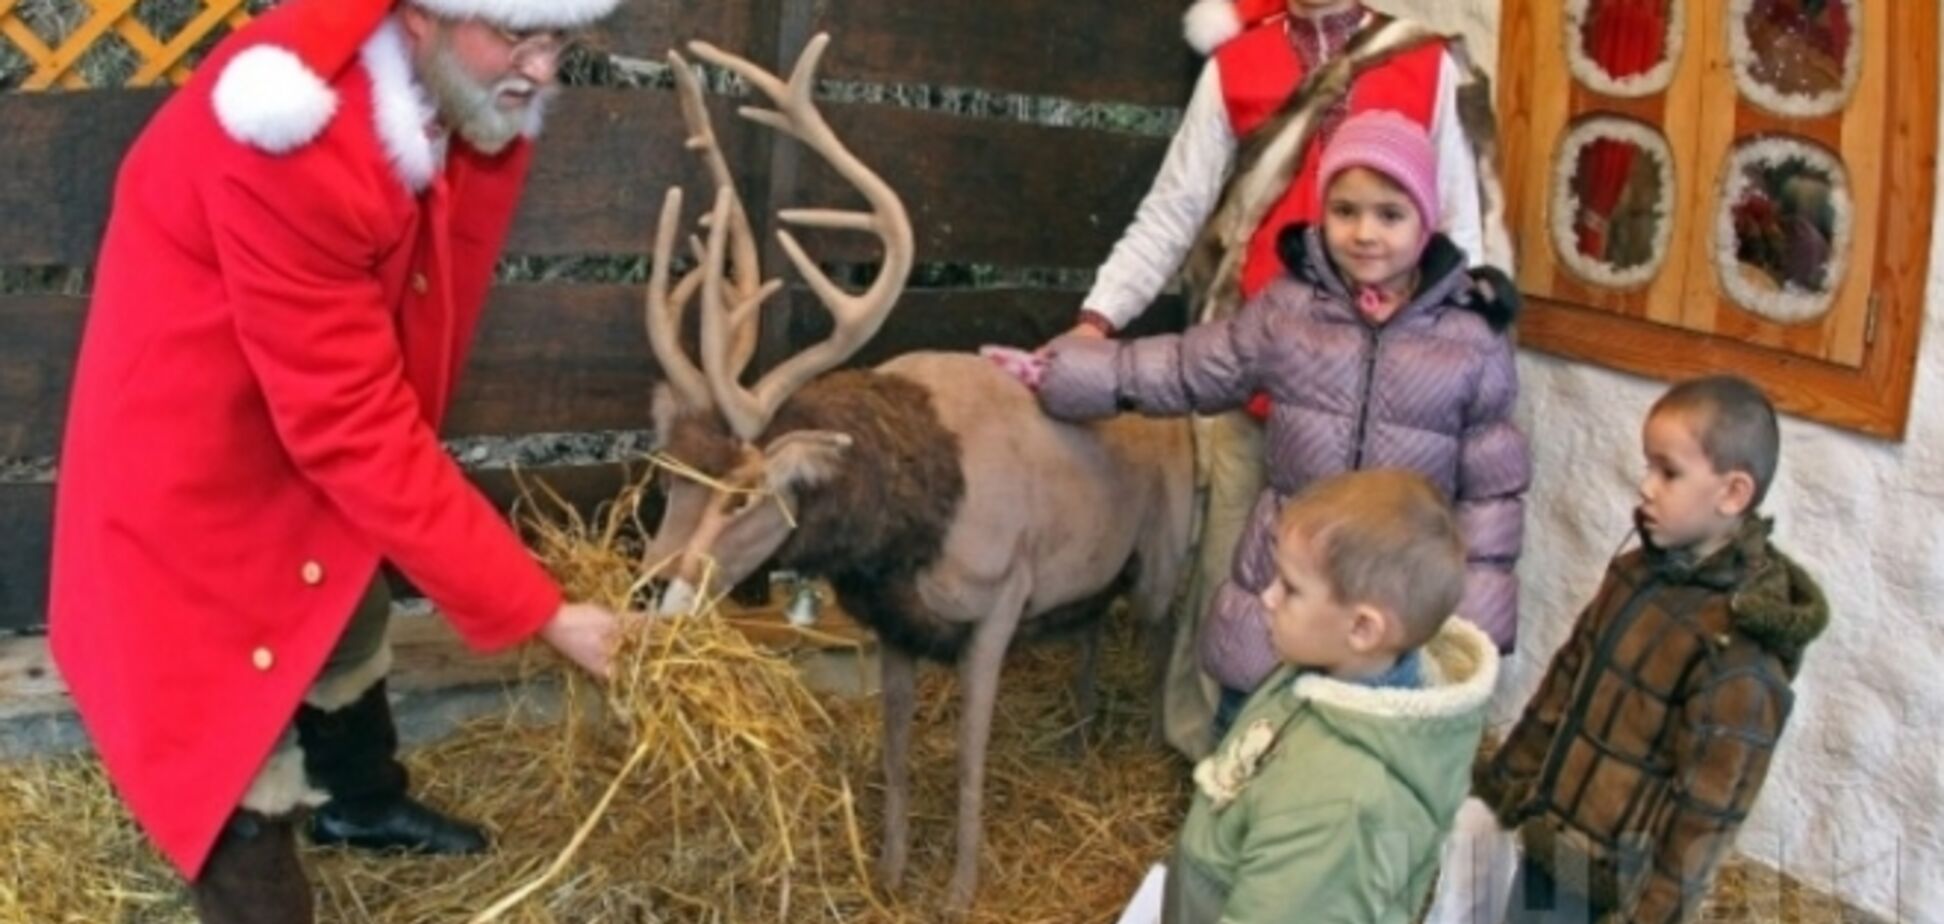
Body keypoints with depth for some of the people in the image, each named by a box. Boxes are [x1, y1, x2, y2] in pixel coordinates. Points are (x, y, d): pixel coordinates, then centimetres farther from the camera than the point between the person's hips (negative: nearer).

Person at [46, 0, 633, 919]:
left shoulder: (456, 89, -14)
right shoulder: (295, 145, -39)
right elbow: (353, 427, -36)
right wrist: (539, 612, -33)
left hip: (311, 426, 9)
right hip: (195, 454, -9)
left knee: (346, 613, 28)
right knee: (239, 697, -4)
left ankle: (363, 803, 55)